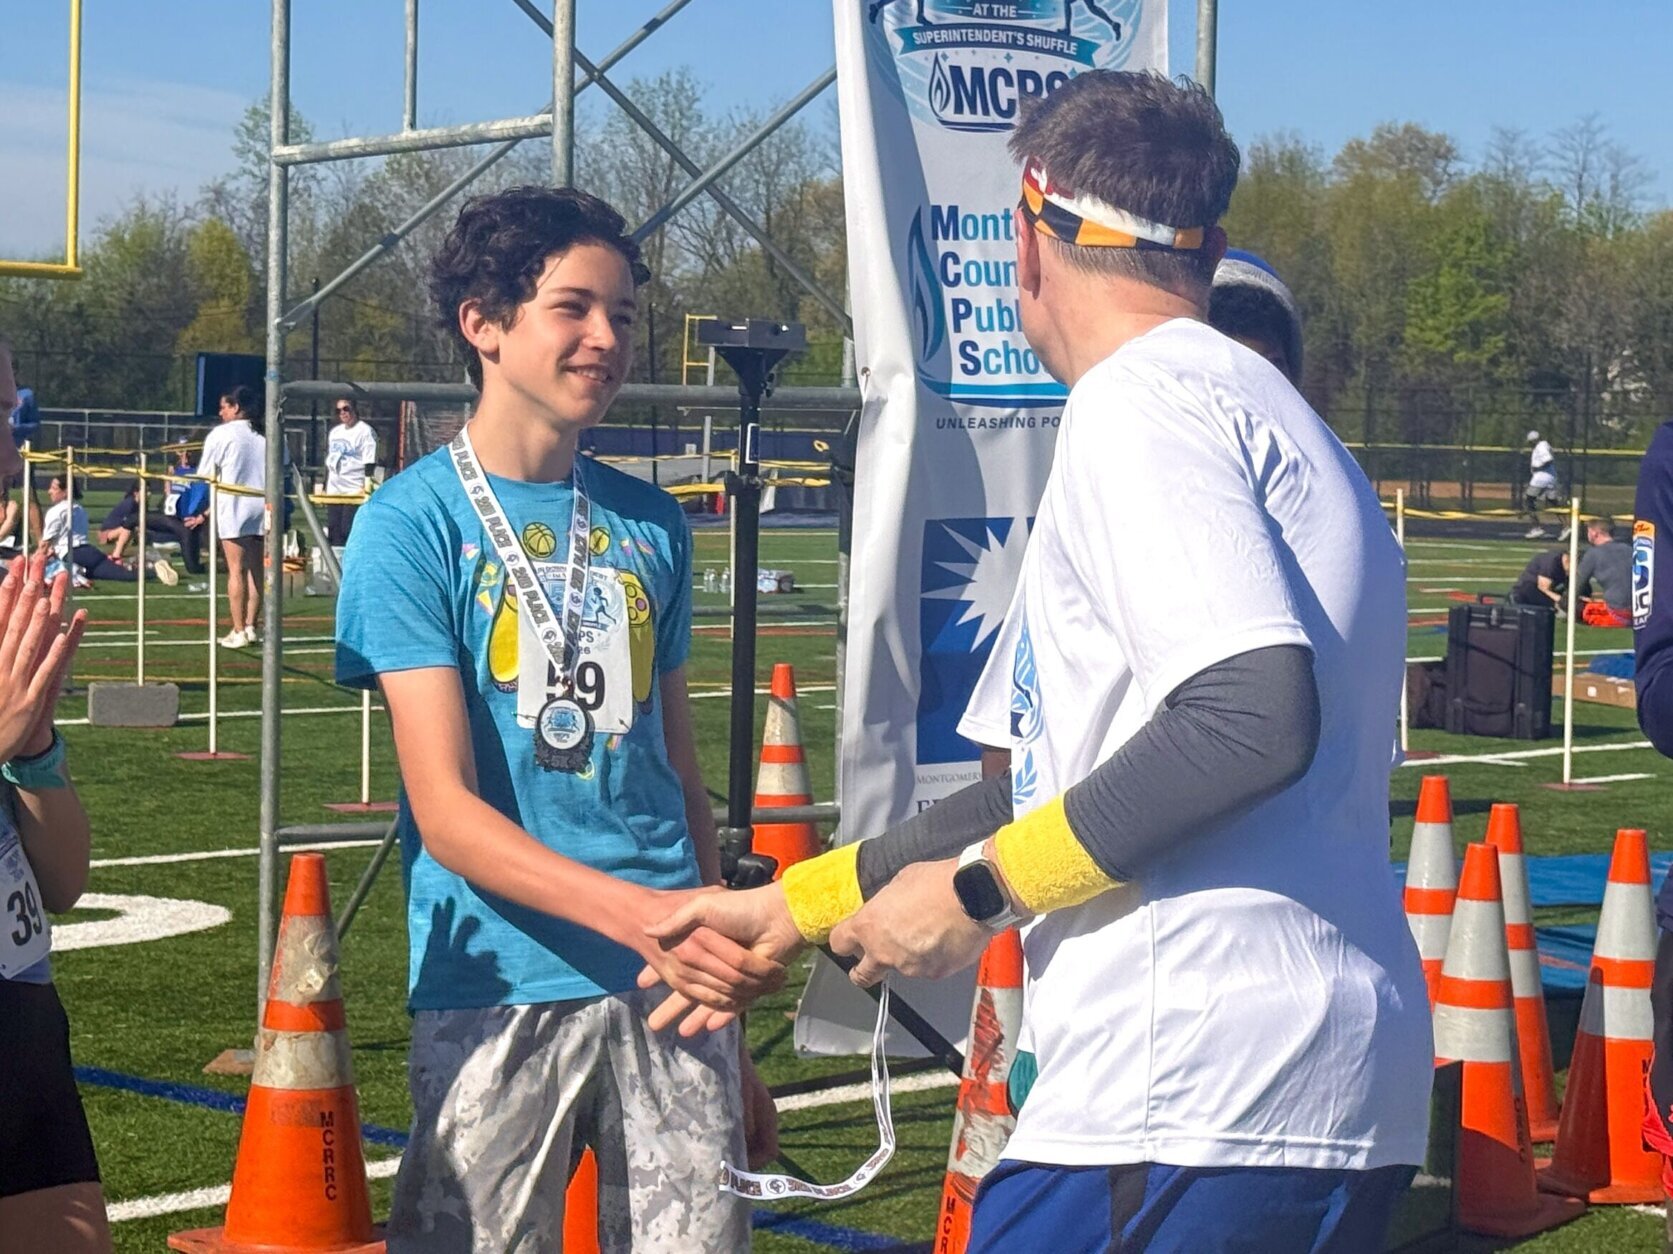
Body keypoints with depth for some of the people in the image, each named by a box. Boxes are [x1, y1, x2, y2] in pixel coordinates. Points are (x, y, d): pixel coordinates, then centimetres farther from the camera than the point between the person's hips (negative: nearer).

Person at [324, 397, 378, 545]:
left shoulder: (365, 431, -6)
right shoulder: (335, 432, 17)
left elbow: (369, 464, -12)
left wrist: (366, 489, -19)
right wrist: (325, 487, 19)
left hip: (354, 493, -7)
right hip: (334, 491, 7)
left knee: (349, 533, -11)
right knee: (333, 532, 7)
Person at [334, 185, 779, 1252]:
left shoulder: (650, 525, 11)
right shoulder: (413, 524, -4)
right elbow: (446, 809, -12)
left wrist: (728, 1018, 17)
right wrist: (636, 912, -26)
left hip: (673, 990, 4)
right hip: (501, 994, -4)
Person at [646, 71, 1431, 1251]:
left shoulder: (1138, 402, -7)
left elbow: (1251, 716, -22)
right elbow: (1061, 772, 25)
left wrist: (979, 887, -11)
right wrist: (794, 905, 26)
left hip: (1191, 1098, -9)